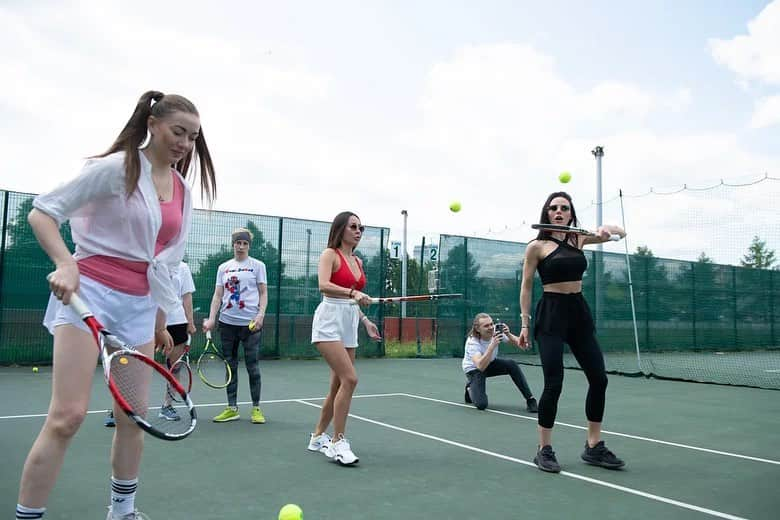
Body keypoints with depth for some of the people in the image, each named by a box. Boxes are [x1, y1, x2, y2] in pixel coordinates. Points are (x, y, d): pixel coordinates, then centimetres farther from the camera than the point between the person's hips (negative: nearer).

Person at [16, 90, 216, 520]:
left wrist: (159, 319, 18)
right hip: (87, 292, -6)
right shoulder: (116, 167, -8)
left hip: (139, 305, 6)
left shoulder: (182, 191, 10)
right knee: (67, 416, -12)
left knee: (132, 417, 8)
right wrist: (65, 263, -25)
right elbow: (42, 212, -8)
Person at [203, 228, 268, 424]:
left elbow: (263, 294, 2)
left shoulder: (257, 265, 5)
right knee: (230, 366, 8)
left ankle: (256, 408, 10)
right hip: (227, 322, 4)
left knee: (253, 366, -1)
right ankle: (232, 408, 17)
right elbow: (217, 295, 10)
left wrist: (261, 314, -13)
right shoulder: (223, 268, 13)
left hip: (251, 323, -3)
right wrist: (211, 318, -2)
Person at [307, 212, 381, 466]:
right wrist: (353, 292, -34)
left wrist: (365, 320, 16)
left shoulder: (358, 261, 17)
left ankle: (318, 437, 25)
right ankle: (337, 442, -10)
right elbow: (324, 286, -22)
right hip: (329, 322, -8)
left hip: (349, 324, 8)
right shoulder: (330, 254, -5)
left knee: (338, 385, 10)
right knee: (350, 379, -19)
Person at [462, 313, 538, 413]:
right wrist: (492, 345, -53)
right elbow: (480, 366, -47)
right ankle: (471, 389, 12)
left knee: (512, 364, -26)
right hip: (473, 369, -4)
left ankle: (530, 399, -13)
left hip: (491, 363, 5)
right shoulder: (472, 342, -32)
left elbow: (520, 344, -21)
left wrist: (508, 335, -41)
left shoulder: (496, 331, -19)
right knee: (481, 404, -23)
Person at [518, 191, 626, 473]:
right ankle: (544, 450, 8)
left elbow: (621, 232, 12)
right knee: (554, 383, -9)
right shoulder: (537, 246, -3)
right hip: (551, 314, -5)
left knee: (599, 378, 4)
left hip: (579, 312, 6)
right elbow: (526, 286, -1)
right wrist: (524, 323, -5)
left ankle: (593, 447, 19)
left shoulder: (579, 238, 9)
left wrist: (609, 229, -12)